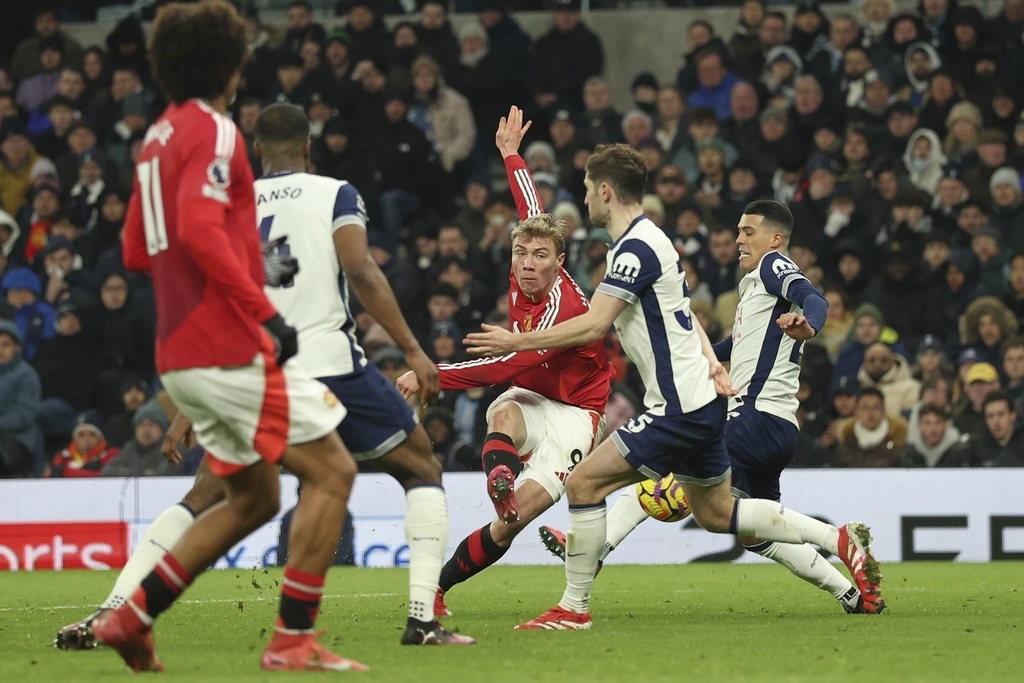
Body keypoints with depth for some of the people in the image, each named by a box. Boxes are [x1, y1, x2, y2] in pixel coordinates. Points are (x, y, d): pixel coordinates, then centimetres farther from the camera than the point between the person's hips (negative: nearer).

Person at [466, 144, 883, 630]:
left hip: (680, 408, -11)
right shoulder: (647, 240, 15)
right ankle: (841, 539, 18)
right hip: (701, 400, 11)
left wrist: (517, 342, -17)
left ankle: (574, 607, -5)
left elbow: (593, 325, -23)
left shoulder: (636, 249, -17)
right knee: (715, 514, 18)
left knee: (584, 482, -9)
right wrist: (710, 362, 10)